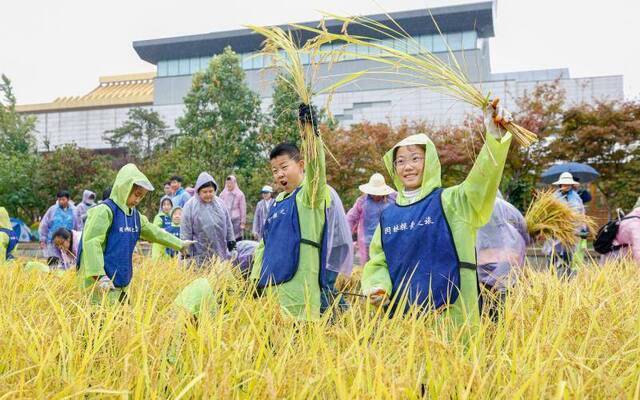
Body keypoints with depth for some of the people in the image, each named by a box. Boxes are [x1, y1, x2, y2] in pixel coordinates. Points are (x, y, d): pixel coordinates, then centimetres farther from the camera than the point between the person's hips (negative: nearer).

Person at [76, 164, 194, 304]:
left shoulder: (135, 215, 12)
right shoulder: (105, 211, -13)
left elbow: (154, 232, 26)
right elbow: (91, 242, -20)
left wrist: (179, 244, 33)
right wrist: (100, 277, -27)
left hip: (123, 283, 8)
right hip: (102, 283, -8)